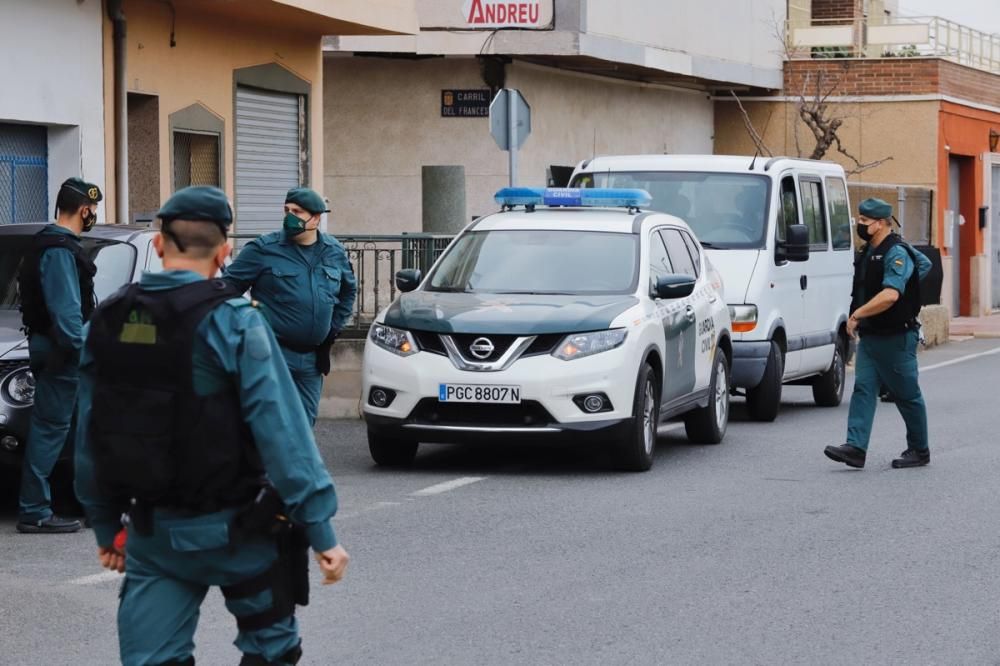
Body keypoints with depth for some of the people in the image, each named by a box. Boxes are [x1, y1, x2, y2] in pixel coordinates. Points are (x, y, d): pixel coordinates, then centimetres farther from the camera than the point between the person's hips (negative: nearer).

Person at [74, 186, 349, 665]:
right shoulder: (231, 321, -14)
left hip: (151, 533, 4)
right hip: (230, 531, -4)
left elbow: (89, 437, 6)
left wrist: (105, 526, 17)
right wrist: (321, 532, -15)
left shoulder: (106, 321, 2)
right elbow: (280, 432, -18)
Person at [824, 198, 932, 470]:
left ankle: (919, 450, 15)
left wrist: (857, 314, -23)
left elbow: (890, 295, -29)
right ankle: (855, 447, -11)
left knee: (907, 395, 3)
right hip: (870, 336, 9)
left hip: (896, 337, -9)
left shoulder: (897, 253, -17)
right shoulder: (870, 252, 12)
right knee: (863, 388, -4)